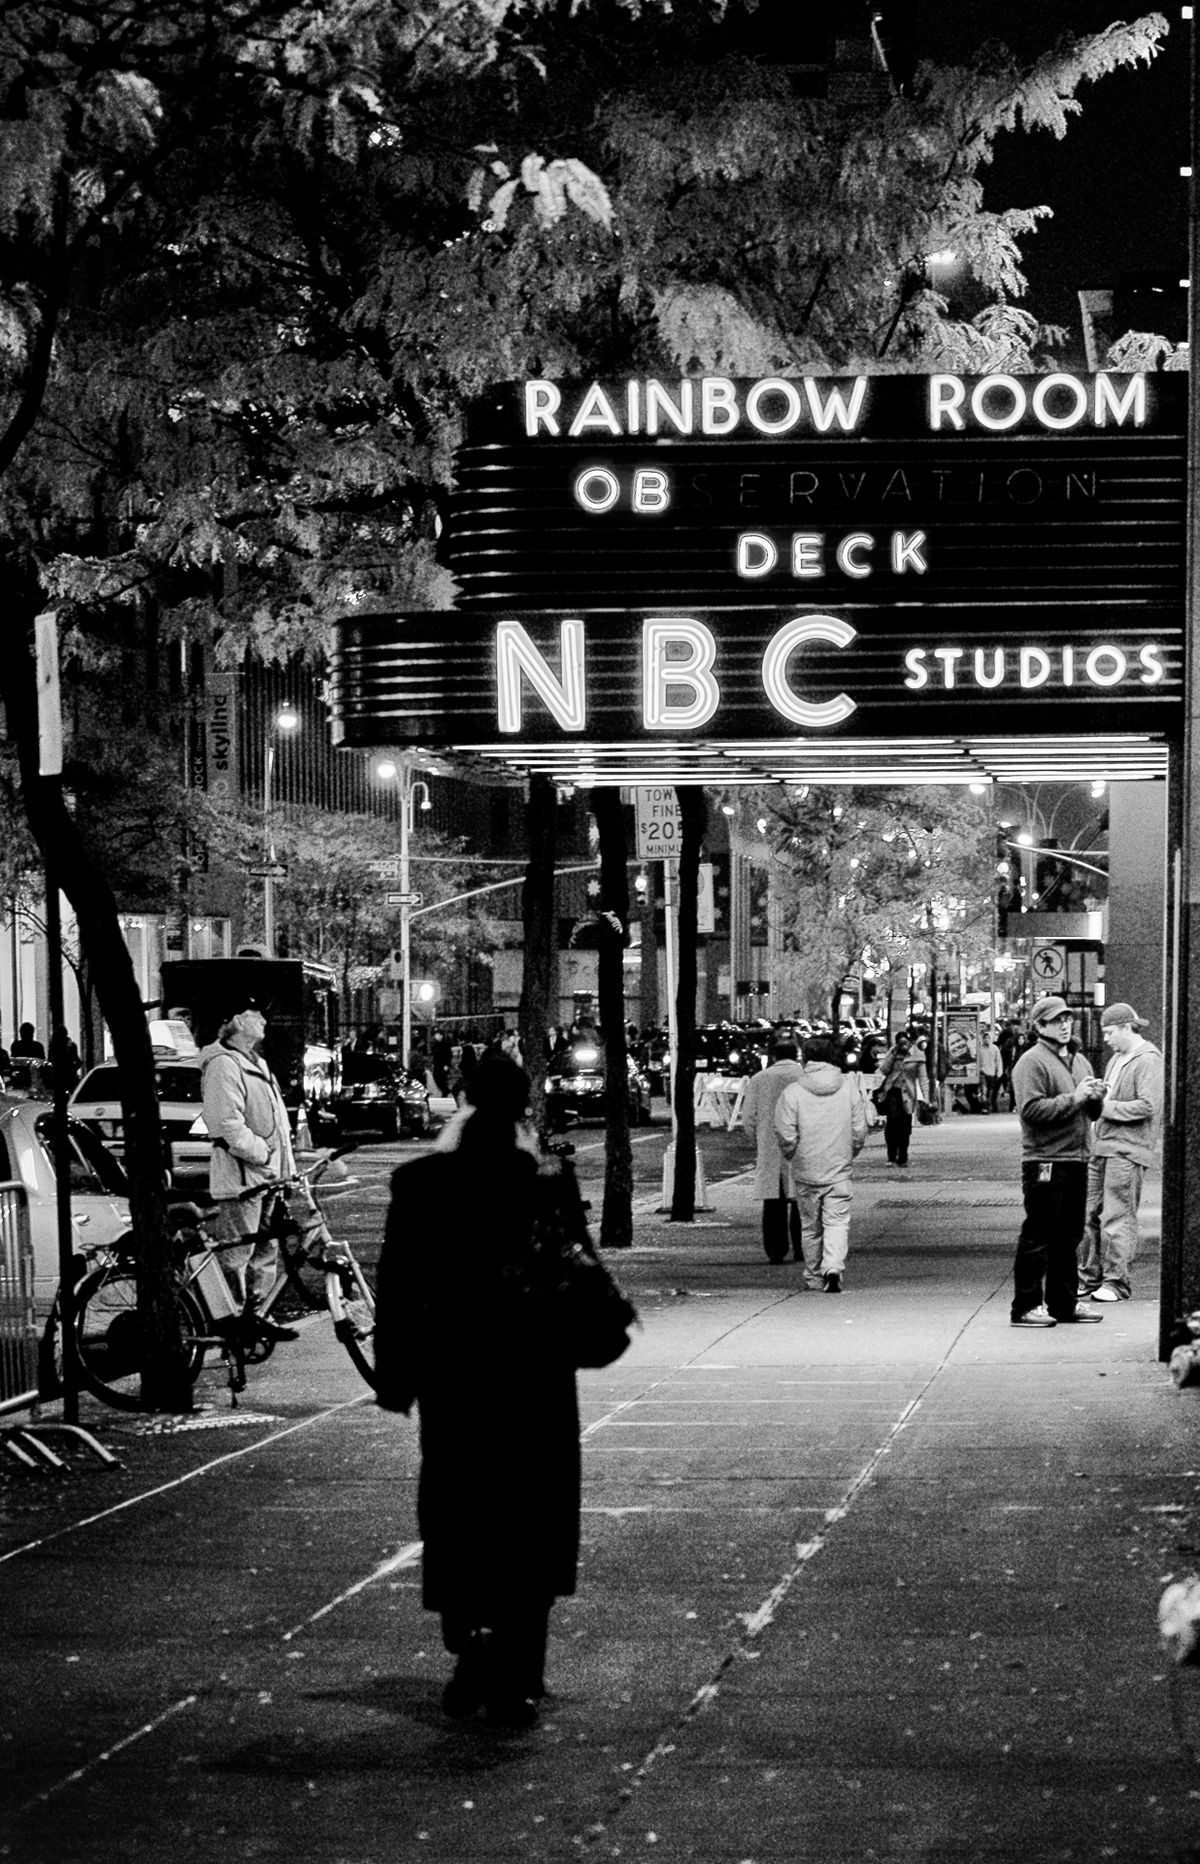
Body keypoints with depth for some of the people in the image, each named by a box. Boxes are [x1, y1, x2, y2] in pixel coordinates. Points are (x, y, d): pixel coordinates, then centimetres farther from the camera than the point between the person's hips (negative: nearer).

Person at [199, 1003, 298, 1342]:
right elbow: (229, 1126, -23)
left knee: (266, 1251, 14)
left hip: (266, 1177, 10)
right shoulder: (224, 1065, -15)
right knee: (236, 1254, -5)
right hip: (240, 1178, -10)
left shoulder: (255, 1063, 18)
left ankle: (254, 1315, 22)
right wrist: (263, 1154, -19)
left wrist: (284, 1167, 15)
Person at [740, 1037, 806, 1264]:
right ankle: (800, 1249, 5)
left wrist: (757, 1144, 16)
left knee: (773, 1203, 5)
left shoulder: (758, 1079, 6)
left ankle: (775, 1250, 2)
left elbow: (748, 1118, 6)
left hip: (768, 1151, 2)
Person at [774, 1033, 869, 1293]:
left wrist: (793, 1157, 10)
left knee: (810, 1227, 13)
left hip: (805, 1173, 0)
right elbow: (860, 1132, 1)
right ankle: (834, 1268, -21)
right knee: (837, 1222, 1)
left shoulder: (792, 1093, -9)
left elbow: (786, 1137, -10)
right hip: (839, 1171, 0)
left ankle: (814, 1276, 24)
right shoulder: (849, 1088, -2)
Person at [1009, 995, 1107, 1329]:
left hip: (1076, 1161, 8)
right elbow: (1032, 1110, -19)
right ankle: (1026, 1306, -2)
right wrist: (1073, 1098, -18)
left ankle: (1064, 1303, 22)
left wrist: (1095, 1098, 2)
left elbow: (1091, 1113, 24)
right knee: (1038, 1237, -6)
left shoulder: (1078, 1062, 19)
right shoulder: (1031, 1063, -8)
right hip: (1045, 1161, -8)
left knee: (1069, 1236, 13)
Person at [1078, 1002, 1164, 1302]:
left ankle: (1116, 1283, 0)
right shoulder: (1117, 1058, 20)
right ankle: (1089, 1278, 16)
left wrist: (1107, 1106, -14)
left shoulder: (1148, 1060, -10)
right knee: (1089, 1214, 8)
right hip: (1102, 1145, 9)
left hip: (1127, 1152, -9)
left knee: (1117, 1218, -6)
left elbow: (1148, 1106, -18)